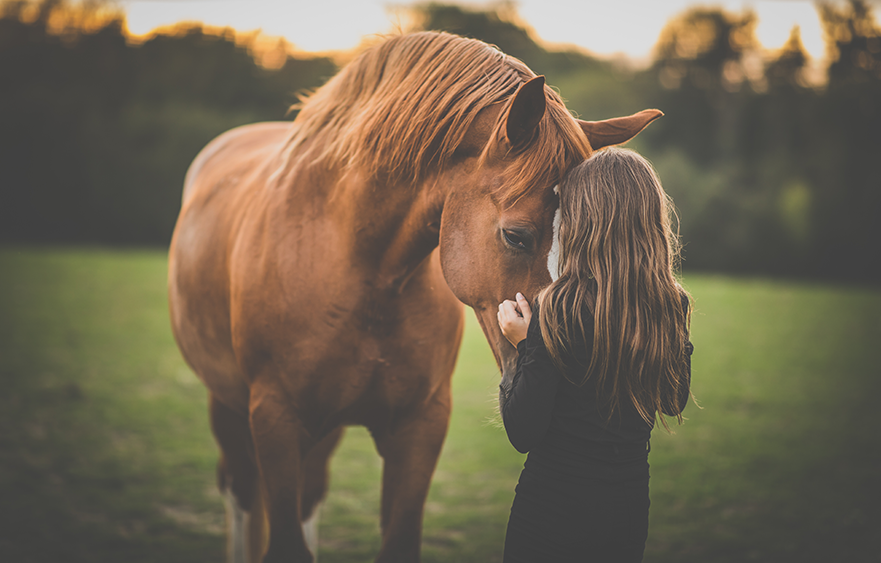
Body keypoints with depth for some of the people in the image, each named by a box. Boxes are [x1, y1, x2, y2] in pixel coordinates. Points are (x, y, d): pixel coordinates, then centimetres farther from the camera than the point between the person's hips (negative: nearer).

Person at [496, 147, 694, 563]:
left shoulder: (558, 308, -21)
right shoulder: (674, 307, -5)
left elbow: (523, 433, -18)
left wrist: (524, 346, -7)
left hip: (551, 512, -5)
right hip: (631, 512, 5)